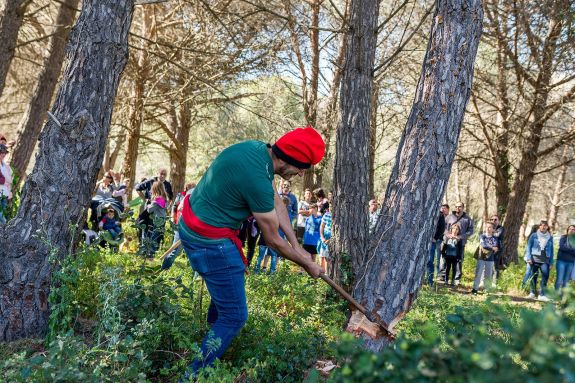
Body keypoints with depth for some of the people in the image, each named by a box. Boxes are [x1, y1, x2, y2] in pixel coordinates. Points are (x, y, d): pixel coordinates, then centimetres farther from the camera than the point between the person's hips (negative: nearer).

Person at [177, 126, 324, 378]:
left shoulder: (259, 149, -2)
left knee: (225, 296, 28)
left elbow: (275, 201, 9)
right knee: (234, 316, -1)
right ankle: (194, 375, 7)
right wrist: (307, 264, -1)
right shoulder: (257, 178, -29)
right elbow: (272, 241, -16)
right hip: (210, 241, -10)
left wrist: (296, 244, 10)